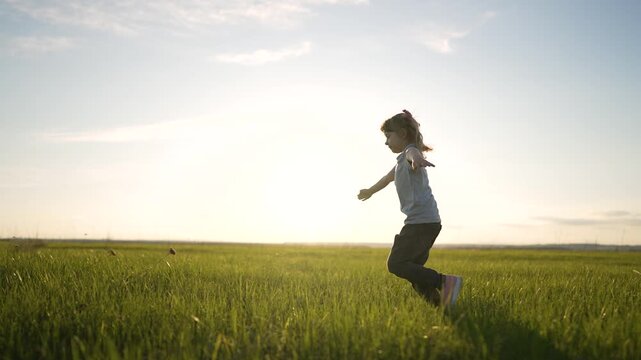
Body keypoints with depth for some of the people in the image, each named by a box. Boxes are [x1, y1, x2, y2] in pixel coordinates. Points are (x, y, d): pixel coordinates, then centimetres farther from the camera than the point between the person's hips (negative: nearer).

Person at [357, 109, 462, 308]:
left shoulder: (410, 151, -5)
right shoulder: (402, 160, 25)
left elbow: (413, 153, -33)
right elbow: (389, 177, 46)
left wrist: (417, 159, -58)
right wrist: (370, 191, 63)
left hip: (422, 220, -10)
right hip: (428, 222, 10)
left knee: (396, 264, -13)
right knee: (413, 269, 7)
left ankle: (445, 282, -21)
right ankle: (438, 303, -1)